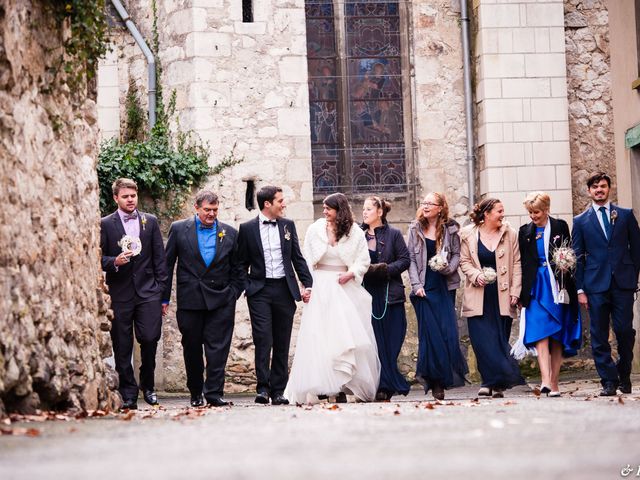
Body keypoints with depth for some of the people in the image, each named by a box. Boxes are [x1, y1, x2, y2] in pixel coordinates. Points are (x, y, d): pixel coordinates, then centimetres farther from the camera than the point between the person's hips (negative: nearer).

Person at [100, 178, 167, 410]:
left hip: (148, 291, 1)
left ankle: (148, 385, 13)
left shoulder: (150, 221, 11)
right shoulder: (105, 224, 4)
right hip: (120, 293, -1)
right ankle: (128, 394, 9)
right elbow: (99, 257, 3)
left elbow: (159, 257, 10)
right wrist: (114, 262, -17)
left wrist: (161, 289, 5)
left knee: (149, 338, -9)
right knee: (122, 347, 1)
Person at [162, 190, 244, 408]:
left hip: (220, 301, 0)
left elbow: (237, 269, 13)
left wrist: (233, 295, 3)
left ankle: (214, 393, -6)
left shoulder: (229, 233, 7)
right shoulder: (179, 229, 3)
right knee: (191, 349, 8)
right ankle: (196, 393, 21)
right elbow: (167, 265, 5)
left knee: (218, 348, -7)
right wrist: (164, 298, 2)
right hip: (189, 299, 0)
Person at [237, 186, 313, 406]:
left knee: (282, 343, 4)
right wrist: (243, 288, -2)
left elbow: (298, 258, 13)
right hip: (260, 290, -3)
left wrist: (307, 284, 5)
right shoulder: (248, 228, 2)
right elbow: (242, 262, 7)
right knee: (263, 340, -12)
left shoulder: (288, 225, 10)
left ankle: (278, 391, 9)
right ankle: (263, 388, -8)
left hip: (284, 289, 3)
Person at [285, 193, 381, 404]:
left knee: (348, 337, -4)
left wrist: (351, 273, -14)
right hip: (320, 288, 0)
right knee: (318, 337, -5)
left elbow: (363, 261, 4)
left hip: (346, 289, 0)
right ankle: (320, 385, -6)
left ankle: (343, 387, -1)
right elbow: (307, 260, 6)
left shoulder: (355, 233, 1)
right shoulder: (315, 230, 4)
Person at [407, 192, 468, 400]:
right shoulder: (415, 229, 6)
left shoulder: (450, 229, 5)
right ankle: (436, 382, -2)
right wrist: (416, 285, -6)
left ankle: (447, 374, 4)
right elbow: (411, 259, 3)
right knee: (430, 334, -5)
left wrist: (449, 268, -12)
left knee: (448, 332, -6)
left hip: (445, 287, 0)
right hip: (425, 288, 0)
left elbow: (457, 254, 9)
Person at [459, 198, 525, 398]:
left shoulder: (510, 233, 5)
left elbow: (516, 264, 5)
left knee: (499, 341, 0)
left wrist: (515, 292, -2)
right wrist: (476, 275, -11)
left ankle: (497, 383, 8)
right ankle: (492, 381, -4)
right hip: (478, 297, -1)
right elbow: (464, 261, 8)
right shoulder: (468, 234, 4)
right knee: (482, 340, -8)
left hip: (502, 297, 1)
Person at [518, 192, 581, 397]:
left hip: (558, 287, 0)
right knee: (541, 334, -14)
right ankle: (545, 380, -26)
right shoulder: (525, 232, 9)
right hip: (536, 287, 0)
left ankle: (554, 382, 8)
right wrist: (521, 295, 5)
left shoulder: (560, 227, 5)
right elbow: (521, 263, 9)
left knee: (558, 337, 2)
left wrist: (569, 287, -7)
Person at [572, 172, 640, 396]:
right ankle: (609, 380, 5)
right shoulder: (581, 221, 9)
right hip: (596, 285, 0)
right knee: (599, 336, -2)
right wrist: (580, 289, 1)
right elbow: (578, 257, 7)